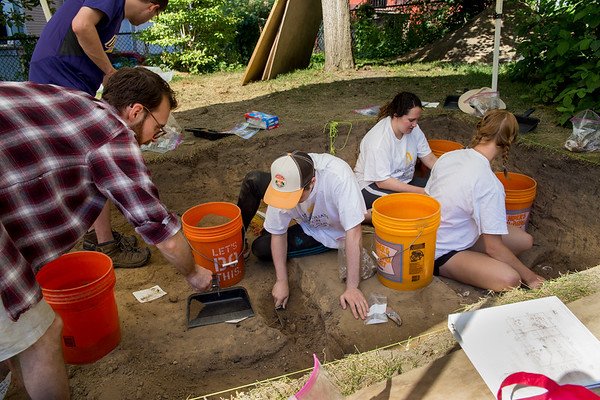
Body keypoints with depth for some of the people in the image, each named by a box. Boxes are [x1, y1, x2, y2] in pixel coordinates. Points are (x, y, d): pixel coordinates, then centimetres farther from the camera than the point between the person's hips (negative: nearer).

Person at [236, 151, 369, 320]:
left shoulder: (338, 177, -43)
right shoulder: (284, 182, -28)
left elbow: (354, 233, -40)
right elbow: (278, 233, -16)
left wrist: (352, 288, -38)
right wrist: (281, 281, -18)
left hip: (330, 232, -4)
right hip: (307, 220, 4)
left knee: (261, 249, -17)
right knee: (253, 180, -15)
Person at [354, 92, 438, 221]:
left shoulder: (413, 129, -5)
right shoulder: (379, 140, -26)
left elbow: (429, 158, 0)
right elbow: (382, 181, -26)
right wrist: (420, 191, -27)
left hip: (403, 180, 9)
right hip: (372, 185, -8)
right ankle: (366, 214, -12)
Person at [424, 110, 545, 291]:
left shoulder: (448, 156, -4)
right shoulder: (490, 184, -26)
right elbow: (494, 247, -20)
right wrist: (529, 277, -5)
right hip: (440, 254, -8)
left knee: (525, 240, 6)